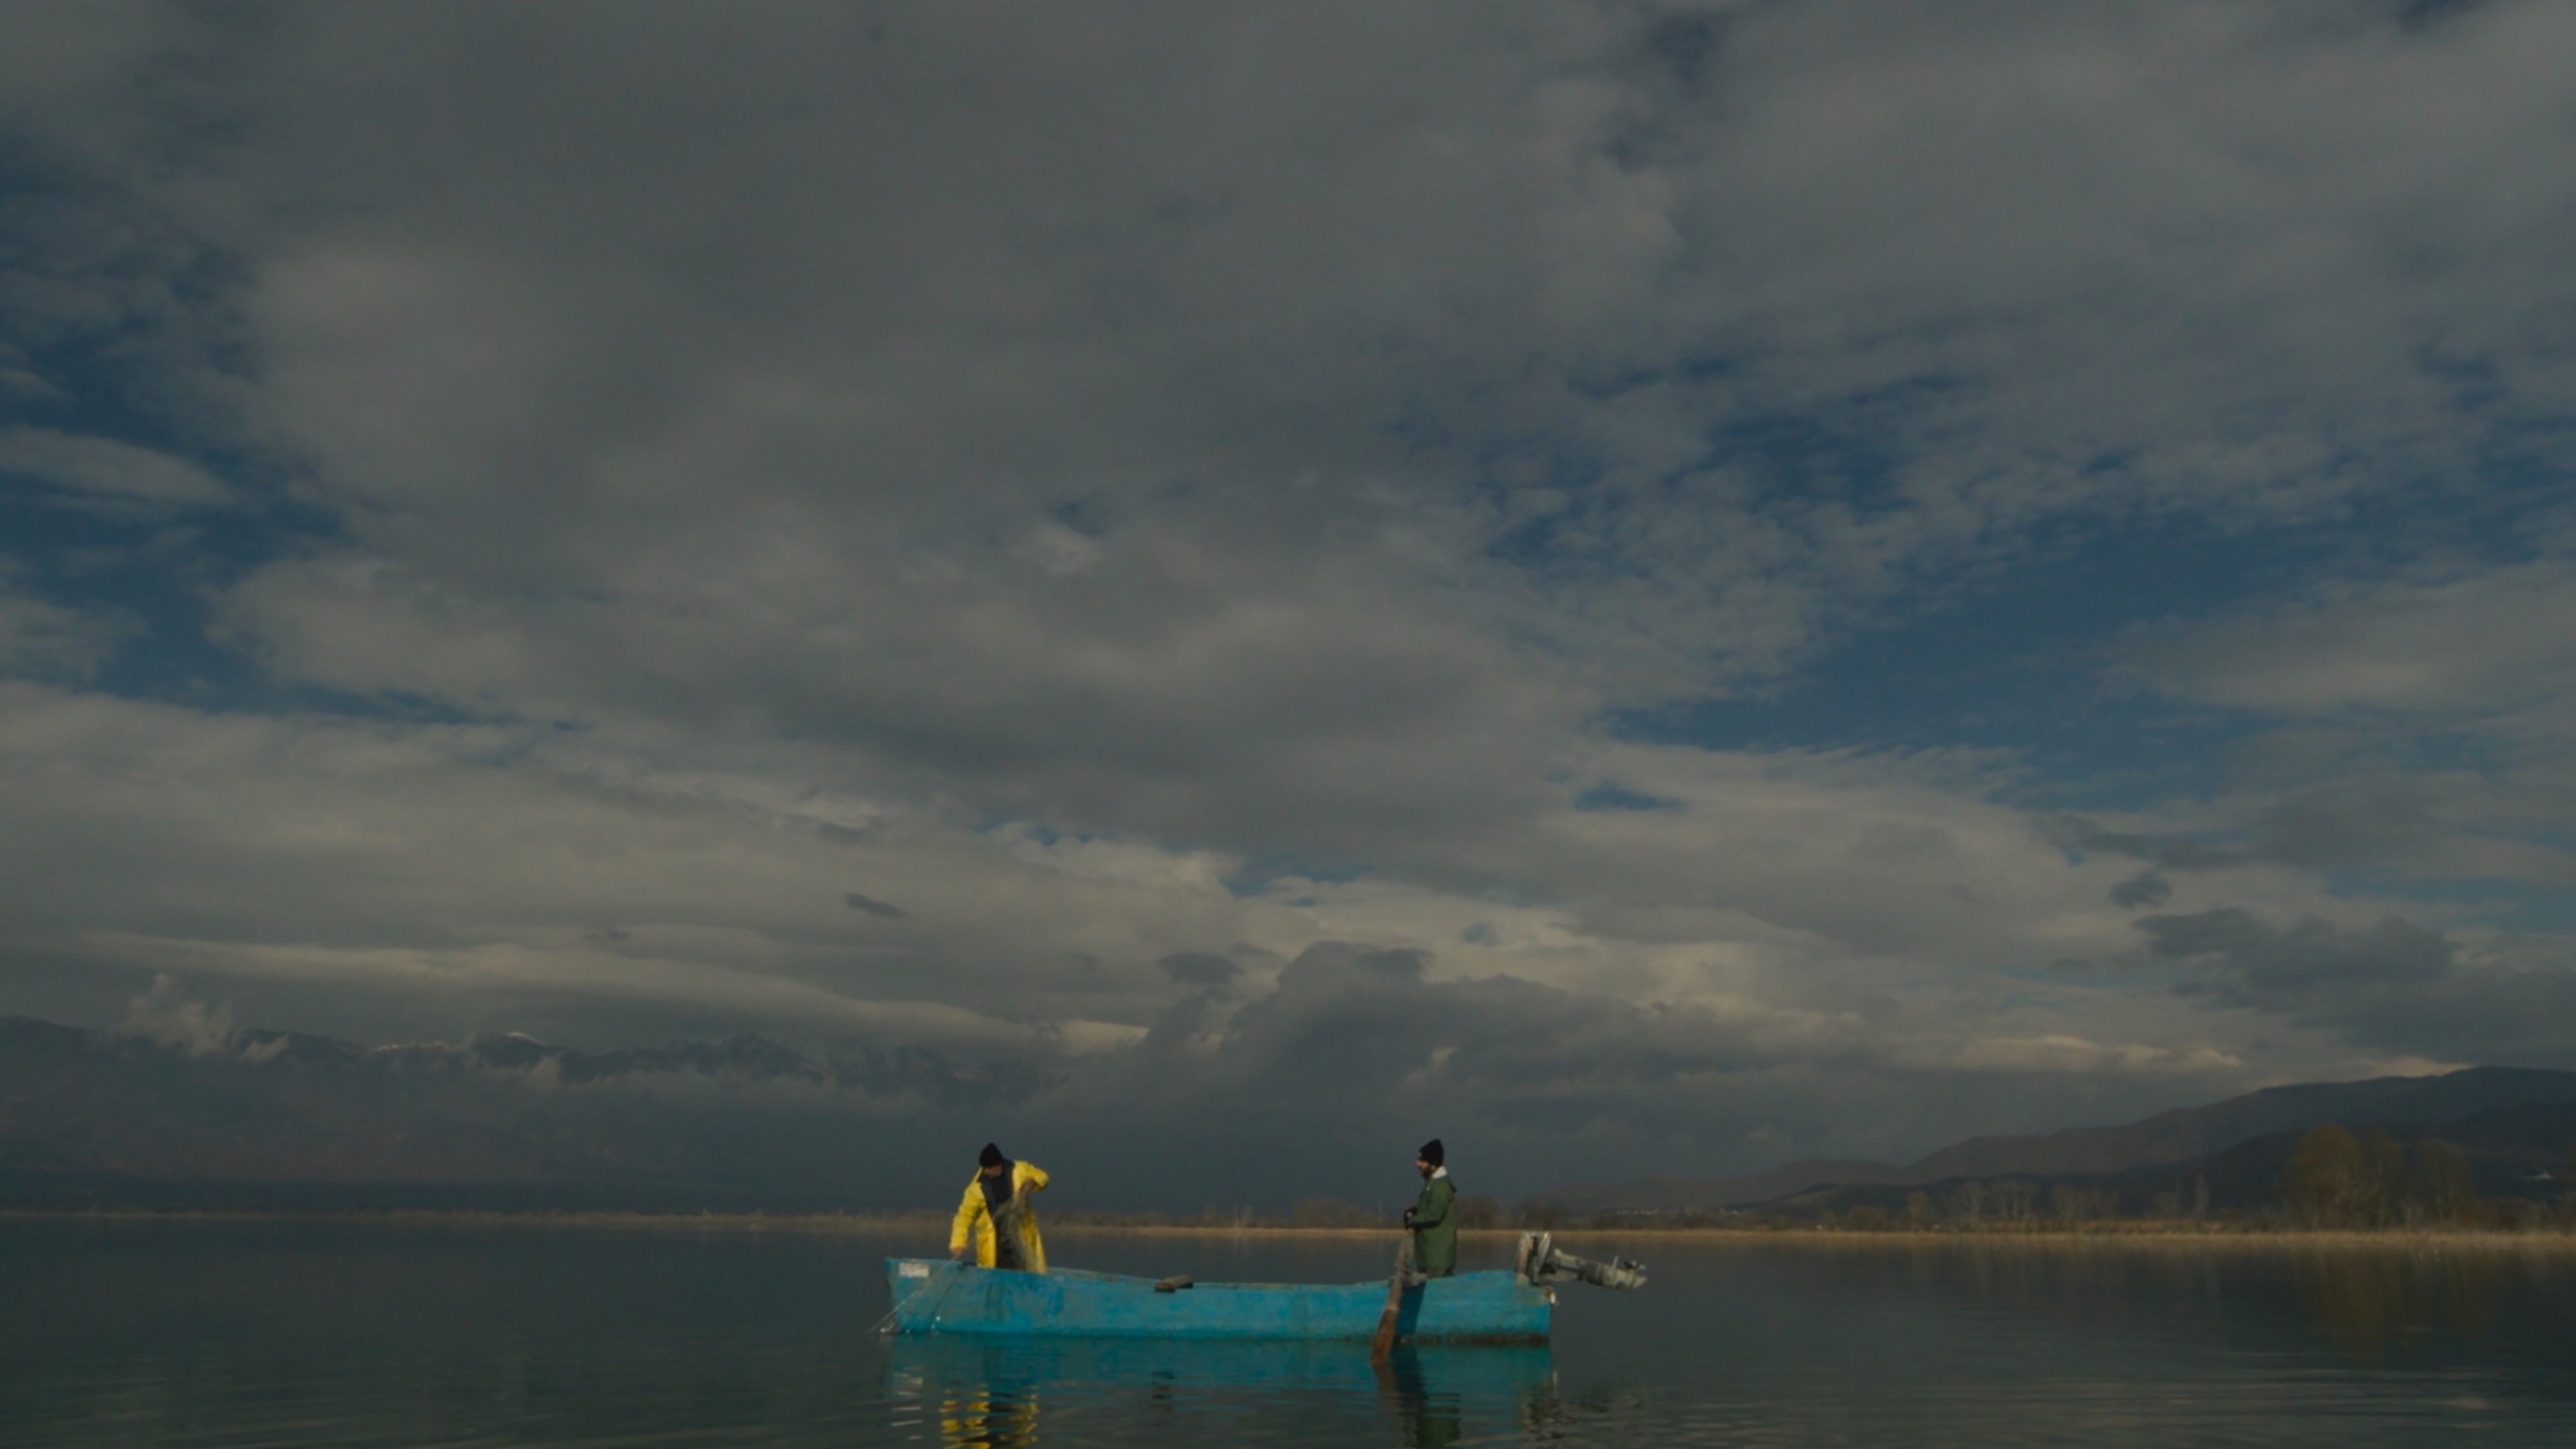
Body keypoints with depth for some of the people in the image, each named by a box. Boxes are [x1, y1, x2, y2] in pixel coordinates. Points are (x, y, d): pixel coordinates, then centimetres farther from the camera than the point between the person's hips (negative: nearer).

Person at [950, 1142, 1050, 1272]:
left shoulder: (1019, 1171, -6)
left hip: (1020, 1234, 1)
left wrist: (1030, 1184, -14)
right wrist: (958, 1243, -21)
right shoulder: (978, 1187, -11)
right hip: (993, 1242, -1)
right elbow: (965, 1215, -10)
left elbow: (1041, 1178, 10)